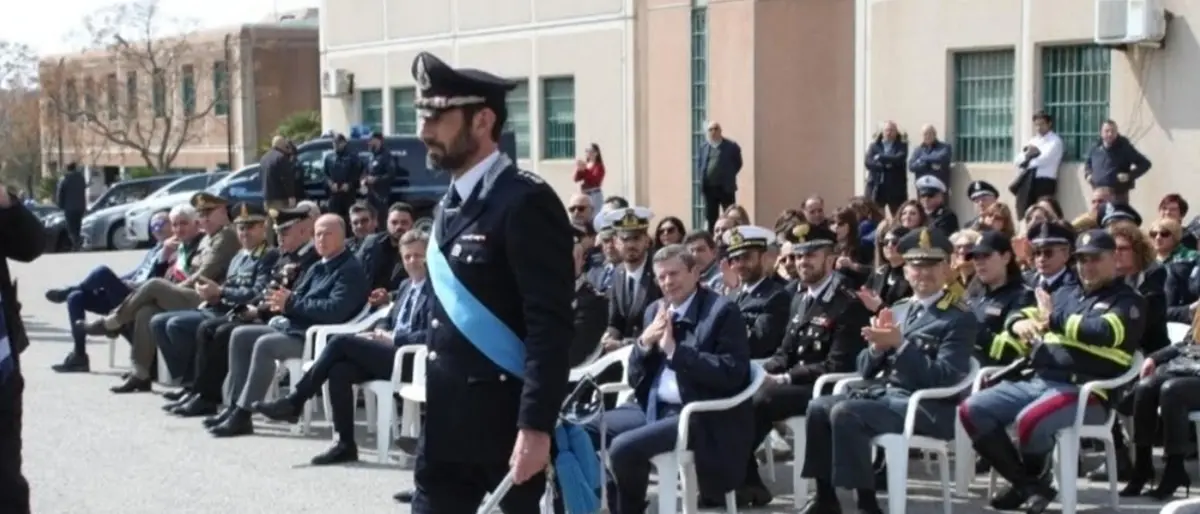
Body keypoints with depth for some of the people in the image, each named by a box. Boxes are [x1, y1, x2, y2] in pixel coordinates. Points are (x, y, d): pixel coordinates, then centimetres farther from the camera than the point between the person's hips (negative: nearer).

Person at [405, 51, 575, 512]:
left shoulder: (525, 201, -14)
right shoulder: (451, 205, 15)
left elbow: (550, 328, -20)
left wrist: (535, 427, -24)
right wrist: (434, 420, 18)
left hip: (505, 428, -8)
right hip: (448, 429, 9)